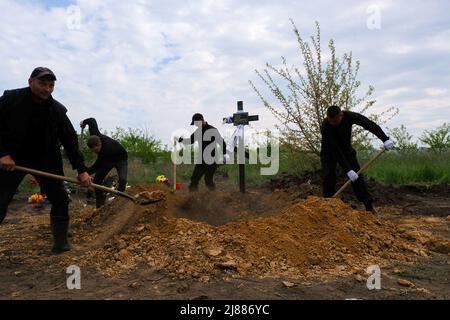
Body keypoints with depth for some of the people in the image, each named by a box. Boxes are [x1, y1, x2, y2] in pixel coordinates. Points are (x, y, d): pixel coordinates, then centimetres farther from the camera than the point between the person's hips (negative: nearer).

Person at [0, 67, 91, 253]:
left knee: (60, 200, -1)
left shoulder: (57, 110, -4)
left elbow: (70, 140, -3)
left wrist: (81, 170, -8)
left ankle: (61, 243, 12)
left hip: (45, 160, 3)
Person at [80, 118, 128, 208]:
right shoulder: (95, 136, -27)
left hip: (120, 159, -7)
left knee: (122, 180, -30)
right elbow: (92, 121, -9)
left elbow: (97, 166, -35)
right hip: (108, 160, 7)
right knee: (96, 180, -4)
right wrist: (84, 122, 9)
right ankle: (100, 205, 1)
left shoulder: (107, 149, -44)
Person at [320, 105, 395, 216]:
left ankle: (370, 207, -2)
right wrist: (348, 170, -39)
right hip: (329, 153, -2)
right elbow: (335, 151, -37)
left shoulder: (349, 116, -25)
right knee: (329, 177, -19)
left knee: (357, 176, -6)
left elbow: (370, 124, -21)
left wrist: (385, 139, -33)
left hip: (346, 149, 3)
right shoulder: (326, 126, -35)